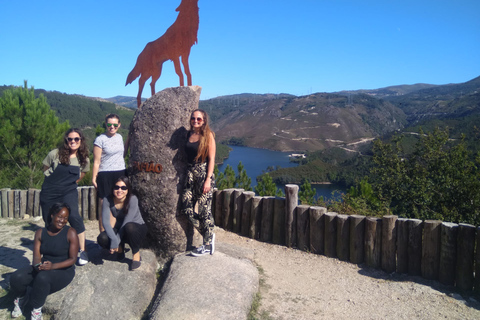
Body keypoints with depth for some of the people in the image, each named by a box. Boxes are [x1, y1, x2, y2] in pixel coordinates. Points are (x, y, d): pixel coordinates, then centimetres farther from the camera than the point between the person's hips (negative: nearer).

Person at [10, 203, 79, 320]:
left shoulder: (70, 233, -12)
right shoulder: (40, 232, 3)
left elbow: (73, 259, -13)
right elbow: (36, 256, -2)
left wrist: (53, 266, -29)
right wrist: (38, 265, -26)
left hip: (63, 271, -4)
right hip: (43, 268, 5)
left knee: (42, 278, -35)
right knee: (16, 277, -21)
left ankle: (37, 309, -8)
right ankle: (20, 300, 14)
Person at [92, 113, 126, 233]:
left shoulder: (119, 137, 12)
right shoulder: (100, 139, -5)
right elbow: (96, 161, -7)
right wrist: (94, 178, -10)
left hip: (121, 174, 5)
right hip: (105, 175, -5)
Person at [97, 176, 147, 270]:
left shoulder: (132, 199, -23)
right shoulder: (107, 200, -13)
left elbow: (127, 222, -27)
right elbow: (105, 221, -21)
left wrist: (116, 241, -28)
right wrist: (114, 240, -34)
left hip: (138, 228, -3)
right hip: (119, 230, 3)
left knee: (129, 227, -38)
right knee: (102, 239, -26)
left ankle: (136, 255, -14)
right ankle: (120, 249, 8)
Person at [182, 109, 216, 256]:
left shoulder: (208, 135, -5)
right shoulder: (189, 134, 10)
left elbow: (211, 159, -8)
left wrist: (208, 180, -14)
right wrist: (187, 172, 9)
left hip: (204, 173, -6)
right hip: (190, 173, 6)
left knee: (204, 210, -1)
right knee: (187, 208, 3)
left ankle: (207, 245, 13)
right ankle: (209, 235, 21)